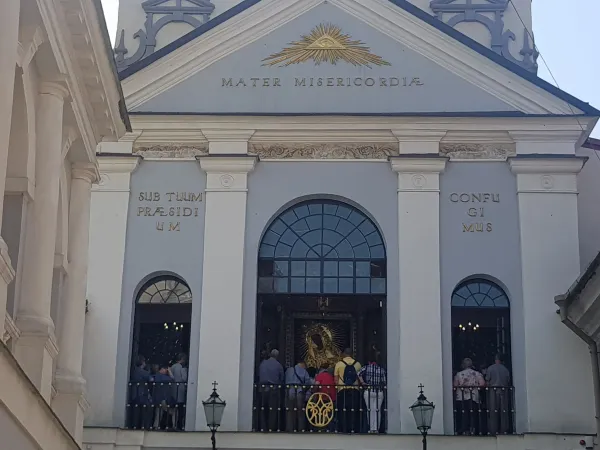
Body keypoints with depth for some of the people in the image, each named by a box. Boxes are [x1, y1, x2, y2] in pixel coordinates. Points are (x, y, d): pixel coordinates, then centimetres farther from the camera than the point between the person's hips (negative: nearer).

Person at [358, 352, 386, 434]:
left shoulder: (367, 367, -1)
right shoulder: (381, 369, 1)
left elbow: (359, 373, -15)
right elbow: (384, 382, 1)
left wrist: (362, 382, -5)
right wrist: (384, 392, 13)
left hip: (368, 391, 0)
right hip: (379, 392, 0)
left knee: (370, 410, 7)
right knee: (377, 410, 4)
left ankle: (371, 429, 6)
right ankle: (376, 428, -1)